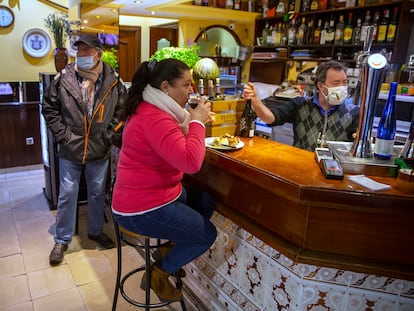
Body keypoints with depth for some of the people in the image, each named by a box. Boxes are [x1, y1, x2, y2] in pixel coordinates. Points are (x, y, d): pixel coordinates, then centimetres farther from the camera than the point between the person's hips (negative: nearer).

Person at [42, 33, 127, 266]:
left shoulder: (113, 80, -4)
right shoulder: (64, 78, -5)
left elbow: (123, 109, 2)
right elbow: (49, 108, 2)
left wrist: (111, 134, -5)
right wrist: (63, 134, -5)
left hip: (100, 150, 1)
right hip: (70, 150, 0)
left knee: (98, 193, 15)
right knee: (67, 195, 8)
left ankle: (96, 231, 37)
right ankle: (62, 240, 26)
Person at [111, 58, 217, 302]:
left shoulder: (151, 109, 8)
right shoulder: (155, 119, -26)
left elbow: (178, 148, 16)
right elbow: (191, 162, -34)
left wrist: (192, 122, 0)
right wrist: (196, 122, -21)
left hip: (153, 194, 10)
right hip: (143, 209, -10)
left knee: (207, 202, 16)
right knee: (207, 235, 0)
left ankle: (168, 251, 25)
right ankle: (158, 274, 16)